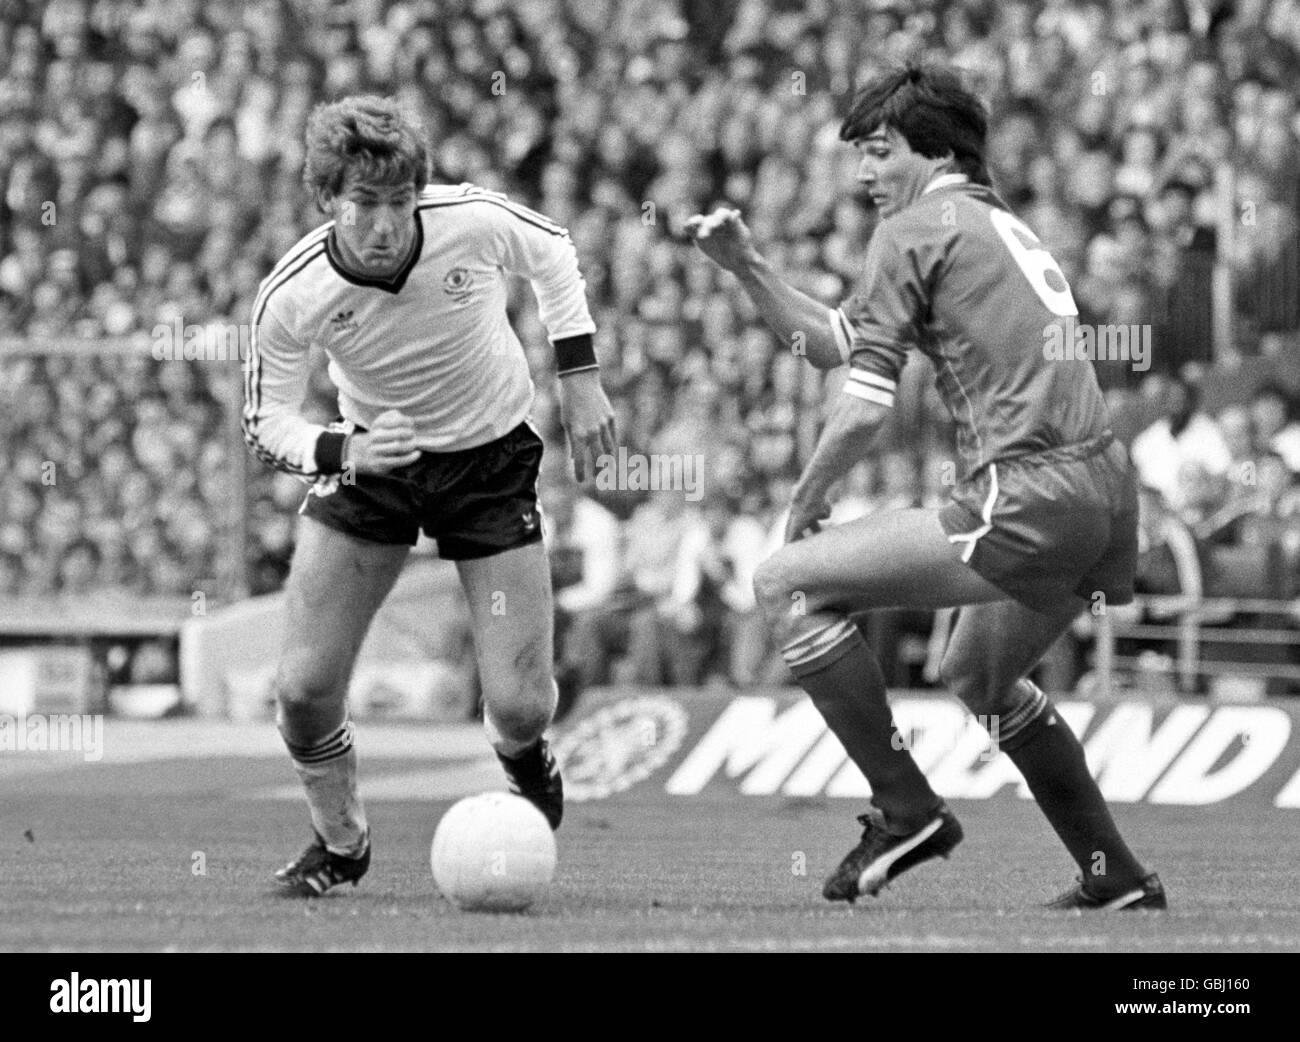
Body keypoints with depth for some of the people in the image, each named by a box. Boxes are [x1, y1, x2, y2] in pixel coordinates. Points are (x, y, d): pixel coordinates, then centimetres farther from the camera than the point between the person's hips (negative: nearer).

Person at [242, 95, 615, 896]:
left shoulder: (474, 221, -25)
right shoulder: (291, 299, -25)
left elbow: (554, 253, -1)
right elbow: (266, 422, -10)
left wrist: (580, 377, -4)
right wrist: (342, 452, -30)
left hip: (492, 459, 0)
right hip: (371, 460, 1)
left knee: (520, 704, -7)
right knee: (304, 688, -9)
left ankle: (523, 754, 34)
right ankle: (341, 842, 22)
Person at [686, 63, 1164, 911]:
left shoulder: (916, 230, 0)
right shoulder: (1001, 227, 27)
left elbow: (866, 404, -6)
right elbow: (831, 343, 30)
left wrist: (808, 500, 8)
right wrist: (746, 264, 22)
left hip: (1030, 498, -9)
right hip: (1109, 492, 9)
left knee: (791, 583, -6)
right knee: (981, 679, 32)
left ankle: (907, 808, -7)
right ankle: (1118, 878, 34)